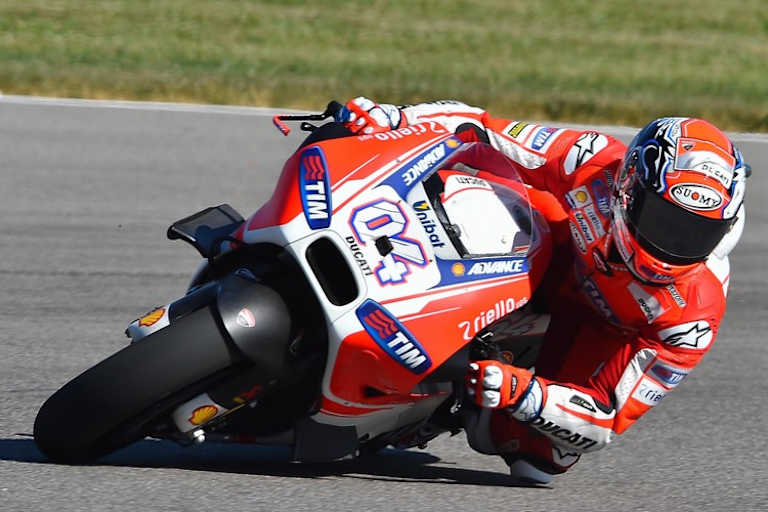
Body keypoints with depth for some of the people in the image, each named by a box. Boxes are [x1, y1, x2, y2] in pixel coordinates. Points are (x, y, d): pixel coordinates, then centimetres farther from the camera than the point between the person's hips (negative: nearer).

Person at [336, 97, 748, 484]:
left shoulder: (695, 310, -38)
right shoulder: (596, 162, -36)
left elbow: (612, 416, -33)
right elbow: (480, 130, -23)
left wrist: (523, 393, -50)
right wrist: (392, 118, -38)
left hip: (609, 330, -2)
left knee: (536, 461, -18)